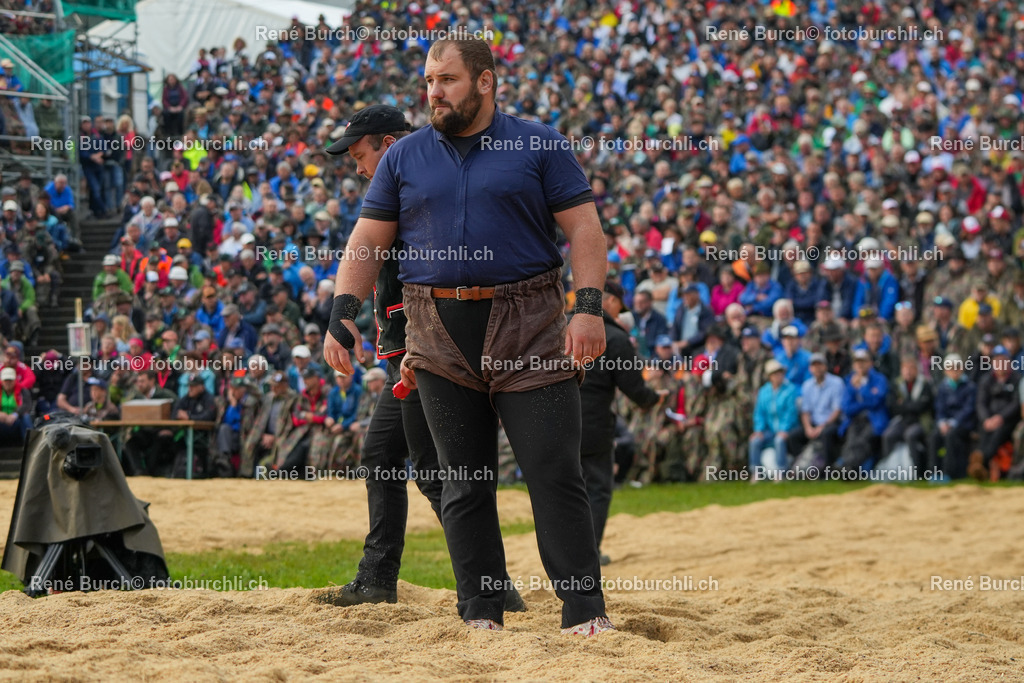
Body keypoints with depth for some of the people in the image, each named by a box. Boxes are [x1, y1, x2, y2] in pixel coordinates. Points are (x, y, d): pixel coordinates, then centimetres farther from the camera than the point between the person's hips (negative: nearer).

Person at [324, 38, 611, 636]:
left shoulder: (539, 144, 4)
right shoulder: (405, 157, 12)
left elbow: (583, 228, 0)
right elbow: (368, 242, 11)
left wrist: (590, 306, -13)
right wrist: (344, 312, -4)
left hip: (530, 329, -3)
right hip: (441, 337, 3)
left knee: (556, 474, -7)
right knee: (464, 483, 4)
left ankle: (586, 613, -6)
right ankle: (482, 617, 9)